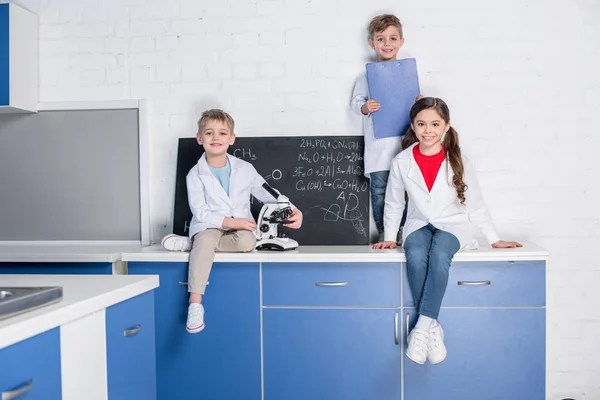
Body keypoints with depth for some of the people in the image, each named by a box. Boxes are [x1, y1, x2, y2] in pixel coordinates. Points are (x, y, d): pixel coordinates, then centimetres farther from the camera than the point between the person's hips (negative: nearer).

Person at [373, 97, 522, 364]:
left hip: (452, 225, -1)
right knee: (415, 257, -34)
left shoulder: (458, 162, -3)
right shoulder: (401, 162, -2)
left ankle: (422, 327, -30)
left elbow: (475, 204, 6)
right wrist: (389, 237, 8)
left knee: (439, 255, -36)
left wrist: (494, 239, 7)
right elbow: (394, 203, 10)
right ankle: (432, 328, -22)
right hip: (418, 225, 1)